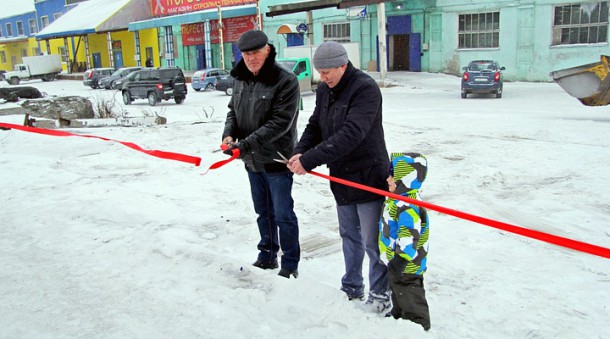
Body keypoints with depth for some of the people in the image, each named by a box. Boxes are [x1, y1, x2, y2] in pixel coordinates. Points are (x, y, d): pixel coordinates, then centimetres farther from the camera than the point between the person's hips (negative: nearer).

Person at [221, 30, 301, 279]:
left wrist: (246, 144, -28)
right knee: (263, 212, 20)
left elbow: (280, 123, -23)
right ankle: (267, 256, 36)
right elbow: (233, 110, 15)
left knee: (283, 215, 3)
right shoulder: (241, 79, 5)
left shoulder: (286, 81, -17)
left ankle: (290, 266, 18)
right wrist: (229, 134, -6)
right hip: (252, 161, 7)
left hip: (276, 160, -7)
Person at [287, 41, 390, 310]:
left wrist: (310, 160, -30)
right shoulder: (324, 90, 7)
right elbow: (315, 126, 10)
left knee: (373, 242, 1)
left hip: (368, 177, -7)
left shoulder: (366, 88, -19)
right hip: (341, 177, 8)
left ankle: (380, 295, 18)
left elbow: (350, 135, -29)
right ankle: (352, 288, 33)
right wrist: (300, 151, -12)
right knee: (349, 237, 18)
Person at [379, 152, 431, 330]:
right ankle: (398, 314, 46)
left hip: (406, 264, -10)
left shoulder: (408, 207, -31)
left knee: (408, 294, 6)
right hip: (396, 261, 10)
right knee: (397, 289, 27)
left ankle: (417, 323, 22)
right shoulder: (398, 198, 4)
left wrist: (399, 261, -27)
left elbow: (408, 239, -33)